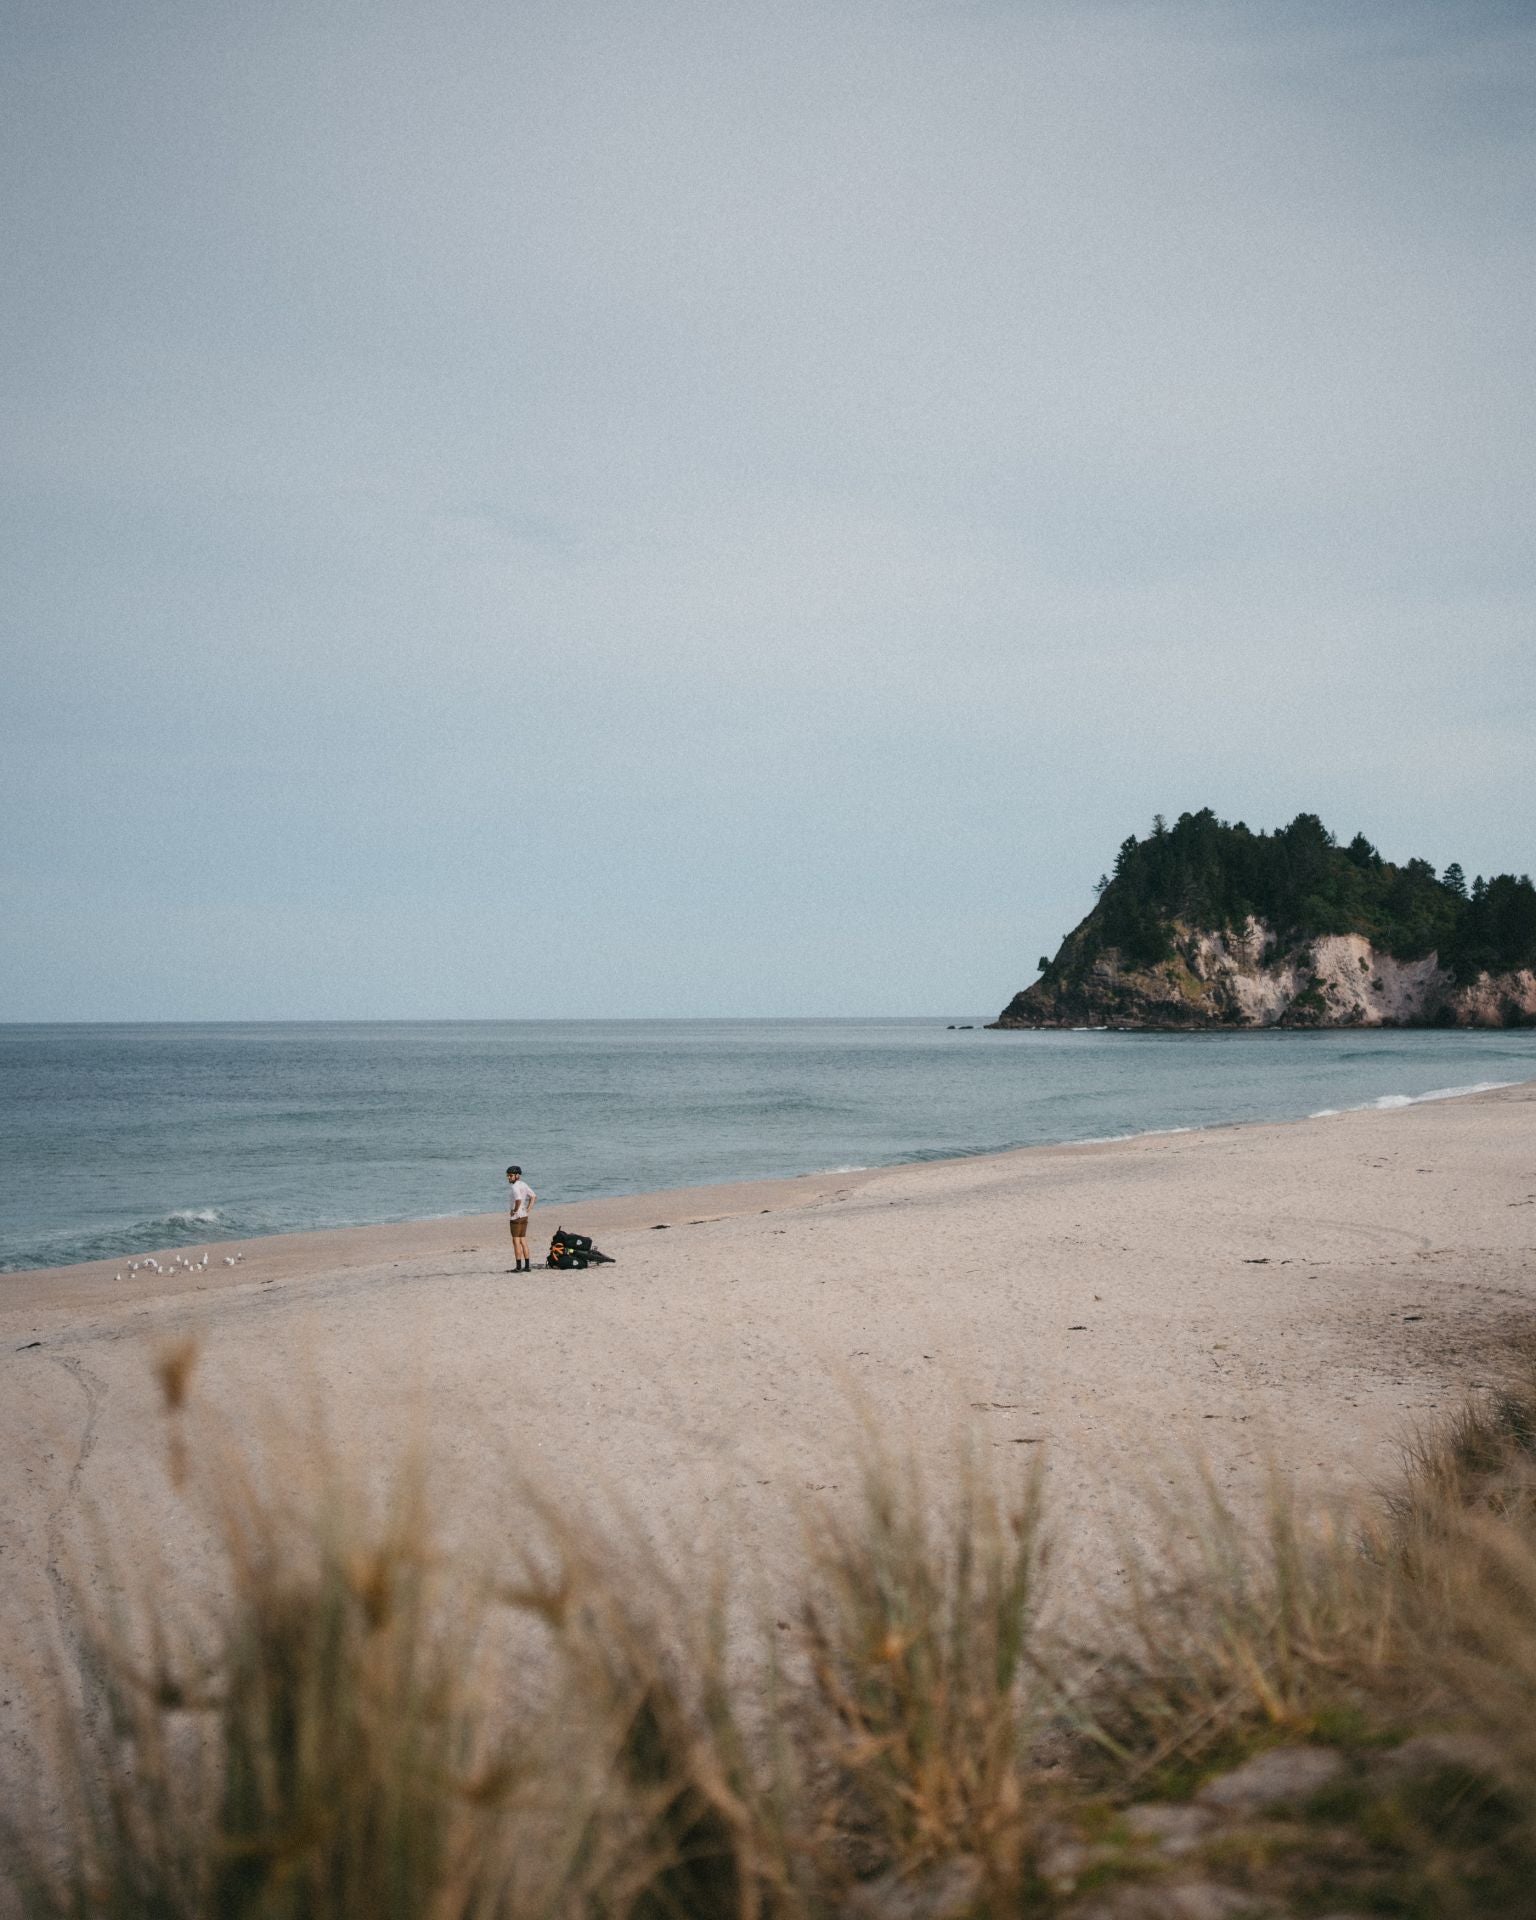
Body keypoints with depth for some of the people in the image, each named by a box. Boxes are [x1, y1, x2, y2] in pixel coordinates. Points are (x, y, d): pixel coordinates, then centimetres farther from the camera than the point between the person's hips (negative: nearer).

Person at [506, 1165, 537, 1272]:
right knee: (523, 1241, 14)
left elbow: (519, 1200, -32)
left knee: (516, 1241, -2)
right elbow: (534, 1196, 18)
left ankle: (519, 1267, -2)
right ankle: (527, 1266, 14)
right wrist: (528, 1208, 13)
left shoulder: (515, 1187, -16)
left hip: (517, 1217, -9)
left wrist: (515, 1210, -17)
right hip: (525, 1216, 9)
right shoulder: (524, 1184, 10)